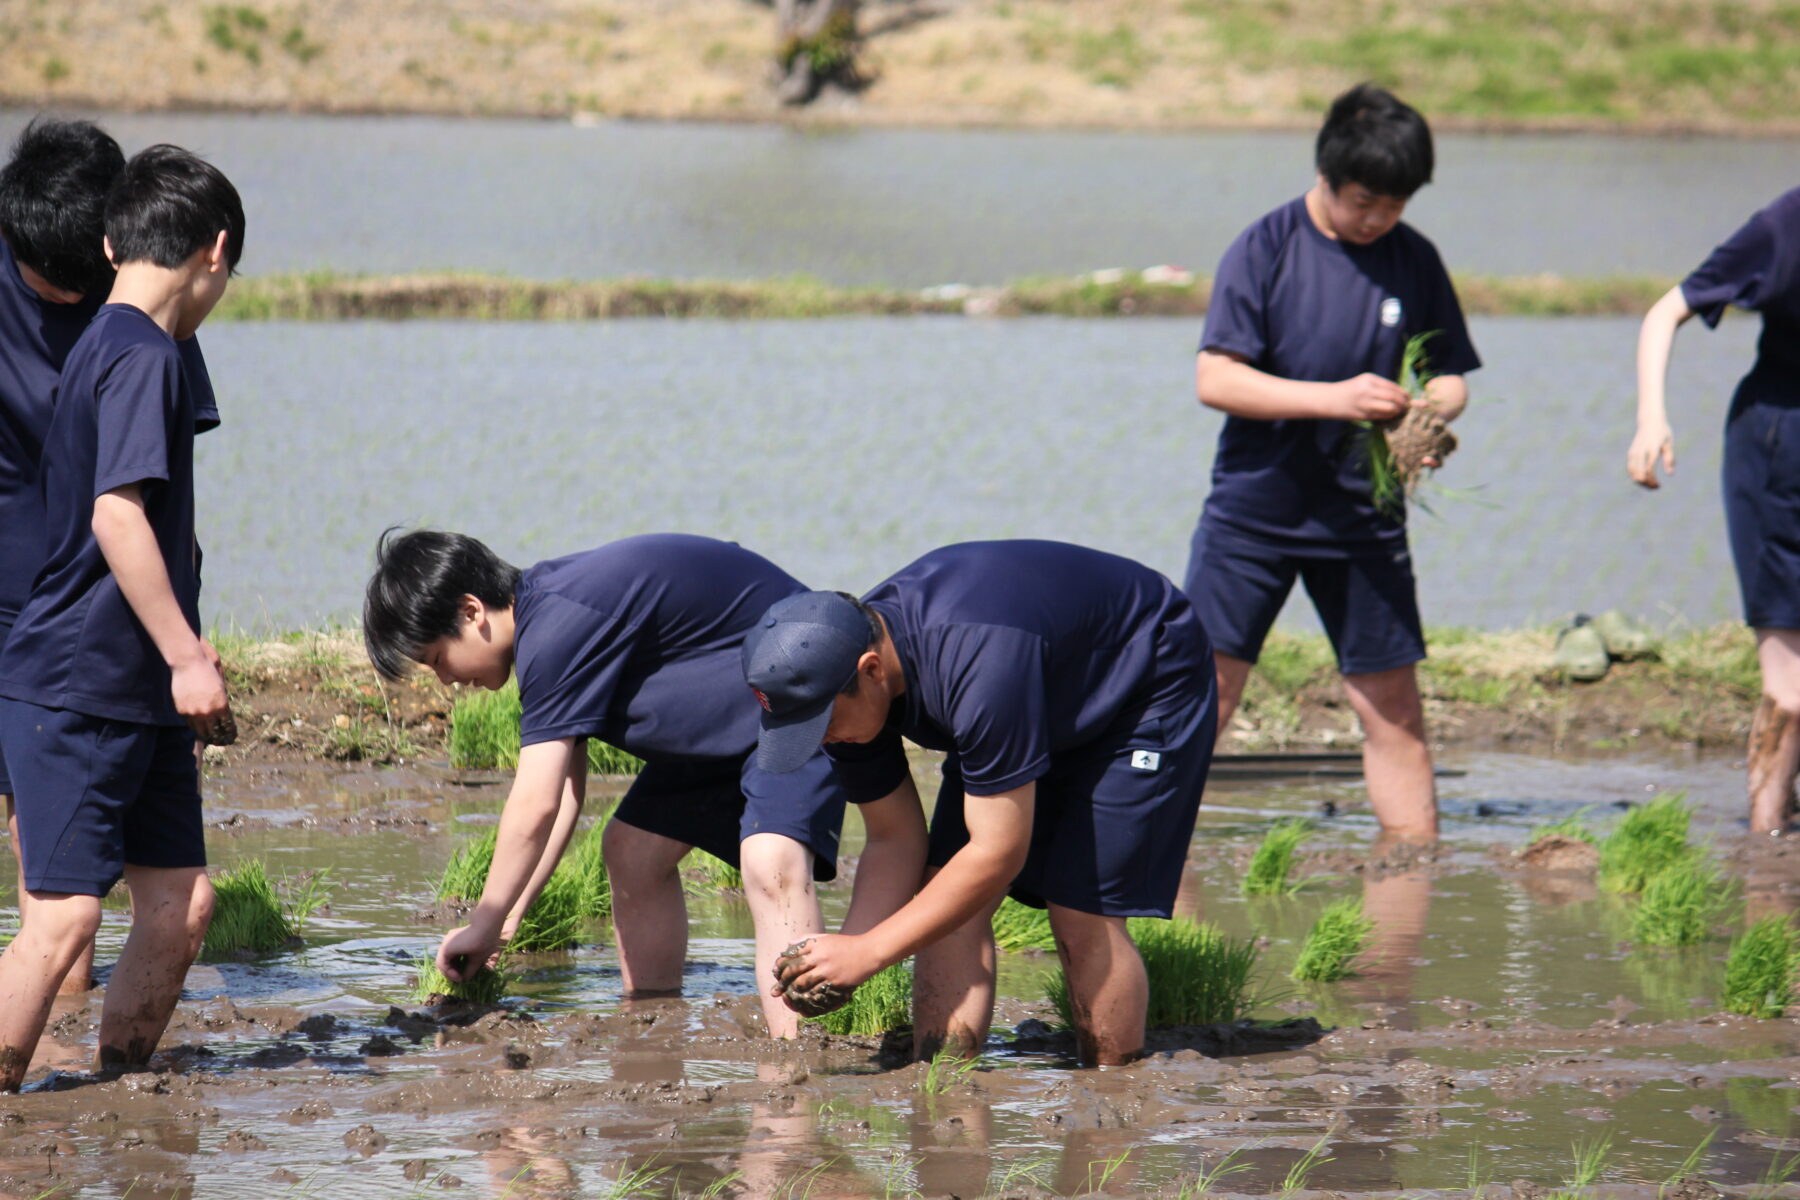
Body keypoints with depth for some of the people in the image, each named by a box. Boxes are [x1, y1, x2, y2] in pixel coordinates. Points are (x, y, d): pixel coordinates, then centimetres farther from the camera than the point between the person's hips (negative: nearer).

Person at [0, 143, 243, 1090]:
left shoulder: (101, 350, 17)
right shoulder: (142, 355, -13)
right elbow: (117, 515, -22)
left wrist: (179, 643, 33)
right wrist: (186, 656, -20)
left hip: (135, 693, 10)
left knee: (181, 899, 7)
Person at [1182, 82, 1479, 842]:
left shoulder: (1414, 261, 3)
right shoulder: (1266, 250, -7)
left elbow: (1449, 378, 10)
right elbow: (1214, 379, -13)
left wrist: (1428, 415, -14)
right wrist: (1334, 398, -23)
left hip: (1363, 517, 3)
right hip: (1252, 511, -3)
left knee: (1393, 706, 5)